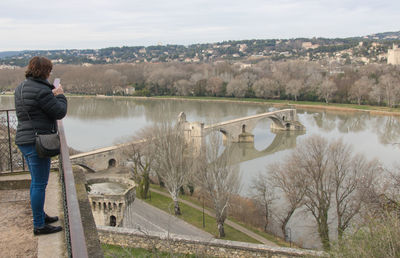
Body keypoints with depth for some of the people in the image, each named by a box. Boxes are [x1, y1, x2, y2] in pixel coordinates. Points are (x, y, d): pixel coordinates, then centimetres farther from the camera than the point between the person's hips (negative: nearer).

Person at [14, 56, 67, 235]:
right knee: (40, 184, -2)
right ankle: (39, 225, 6)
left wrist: (52, 95, 14)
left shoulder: (21, 88, 12)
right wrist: (60, 96, 2)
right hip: (38, 142, -10)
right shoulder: (41, 90, -18)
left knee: (37, 182, 21)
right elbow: (60, 112, -14)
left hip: (24, 140, 10)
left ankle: (40, 215, 34)